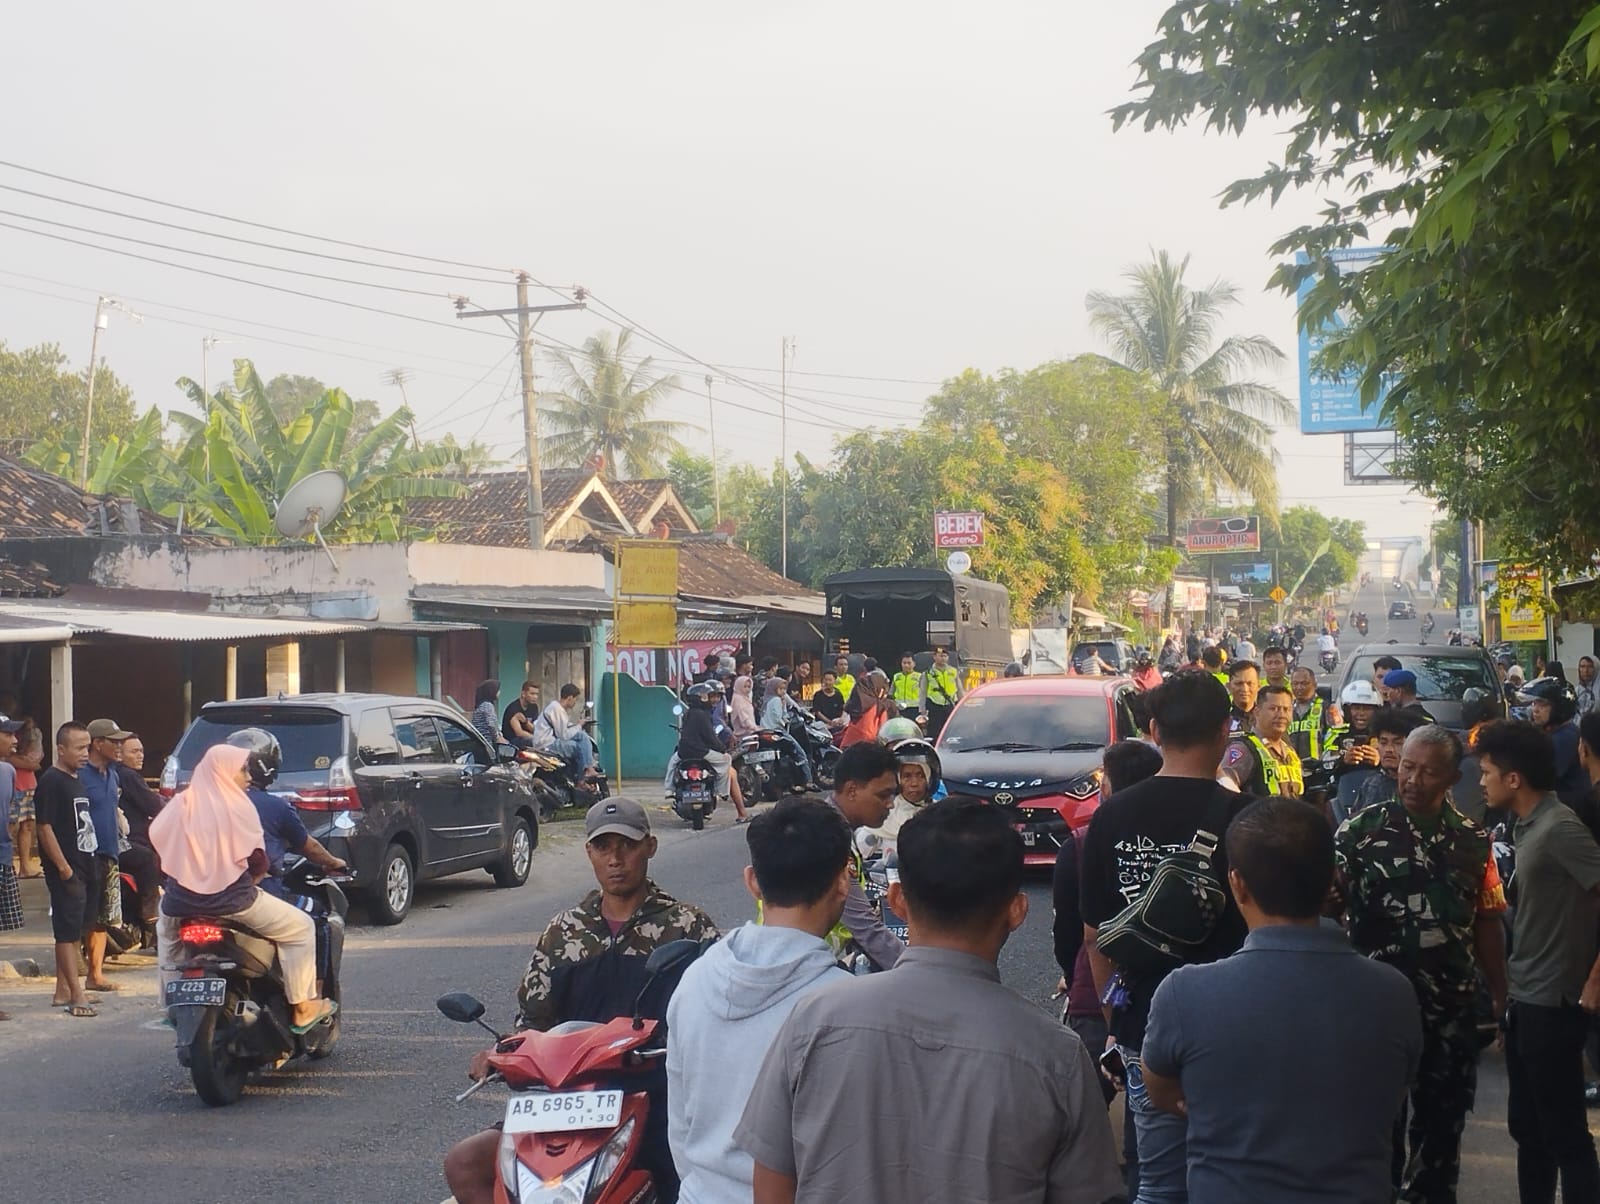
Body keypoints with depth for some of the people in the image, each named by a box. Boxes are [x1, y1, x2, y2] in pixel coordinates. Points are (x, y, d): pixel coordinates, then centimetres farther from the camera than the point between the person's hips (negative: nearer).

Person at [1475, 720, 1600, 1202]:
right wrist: (1507, 991, 11)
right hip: (1525, 999, 9)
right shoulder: (1529, 825, 8)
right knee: (1527, 1126, 17)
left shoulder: (1559, 828, -18)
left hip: (1552, 1003, -9)